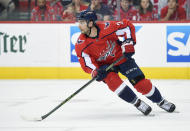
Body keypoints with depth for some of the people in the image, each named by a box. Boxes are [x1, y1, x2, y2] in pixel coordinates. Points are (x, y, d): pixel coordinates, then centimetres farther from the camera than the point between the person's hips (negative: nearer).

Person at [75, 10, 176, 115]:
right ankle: (137, 103, -15)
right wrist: (96, 72, -35)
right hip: (104, 65, 1)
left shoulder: (107, 28, -28)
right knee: (111, 79, -28)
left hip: (120, 56, -1)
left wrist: (128, 43, -20)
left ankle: (161, 102, 14)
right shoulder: (81, 44, -21)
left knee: (139, 81, -8)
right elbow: (85, 63, -17)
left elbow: (127, 26, -14)